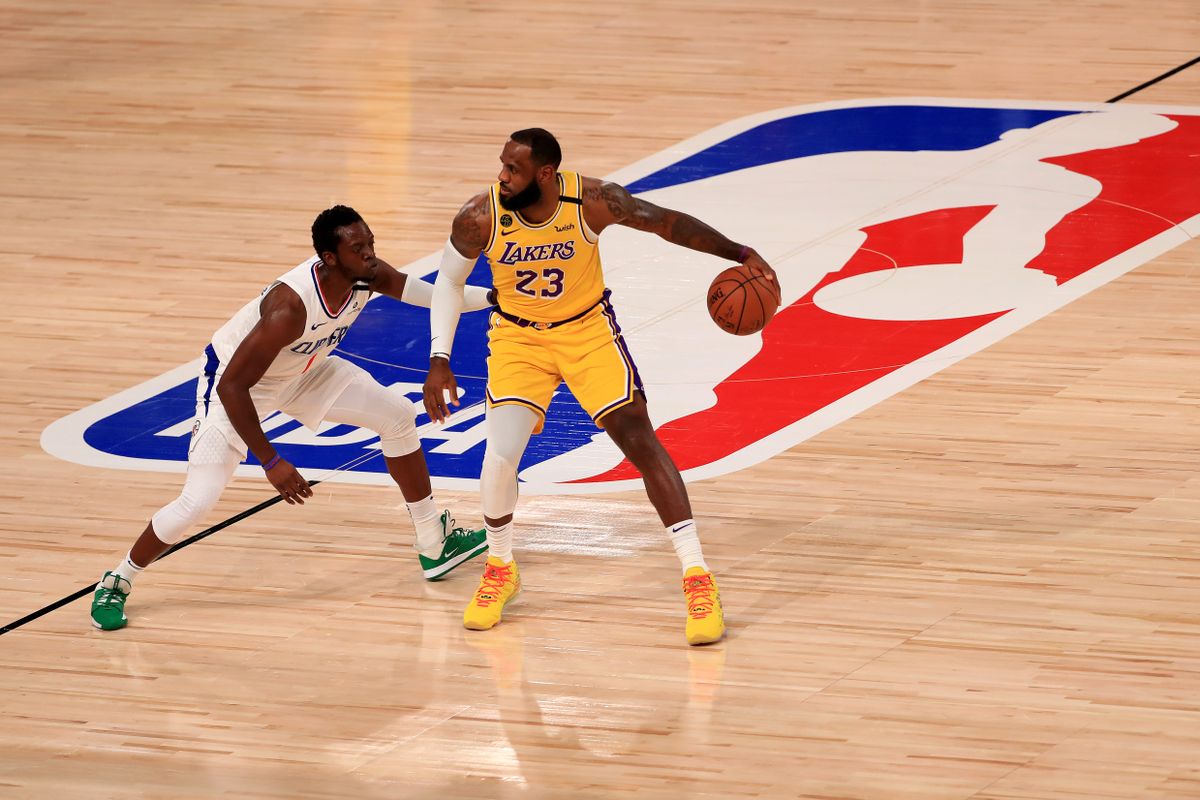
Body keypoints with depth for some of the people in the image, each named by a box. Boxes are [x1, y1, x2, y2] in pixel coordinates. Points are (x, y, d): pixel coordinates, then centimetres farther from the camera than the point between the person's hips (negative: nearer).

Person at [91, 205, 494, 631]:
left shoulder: (370, 277, -20)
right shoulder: (291, 305, -40)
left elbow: (437, 296, -5)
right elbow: (231, 385, -37)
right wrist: (271, 463, -35)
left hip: (301, 371, 8)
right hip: (235, 380, -8)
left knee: (398, 415, 5)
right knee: (198, 500, -17)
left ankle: (434, 544, 21)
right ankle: (115, 584, 7)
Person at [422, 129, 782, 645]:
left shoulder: (592, 202, -25)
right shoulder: (480, 218, -22)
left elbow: (667, 223, -12)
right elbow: (449, 281, -5)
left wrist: (739, 254, -20)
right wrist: (439, 362, -9)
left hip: (586, 328, 0)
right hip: (518, 336, 0)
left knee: (640, 441, -10)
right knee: (501, 453, -17)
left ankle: (697, 577, -6)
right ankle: (499, 570, 11)